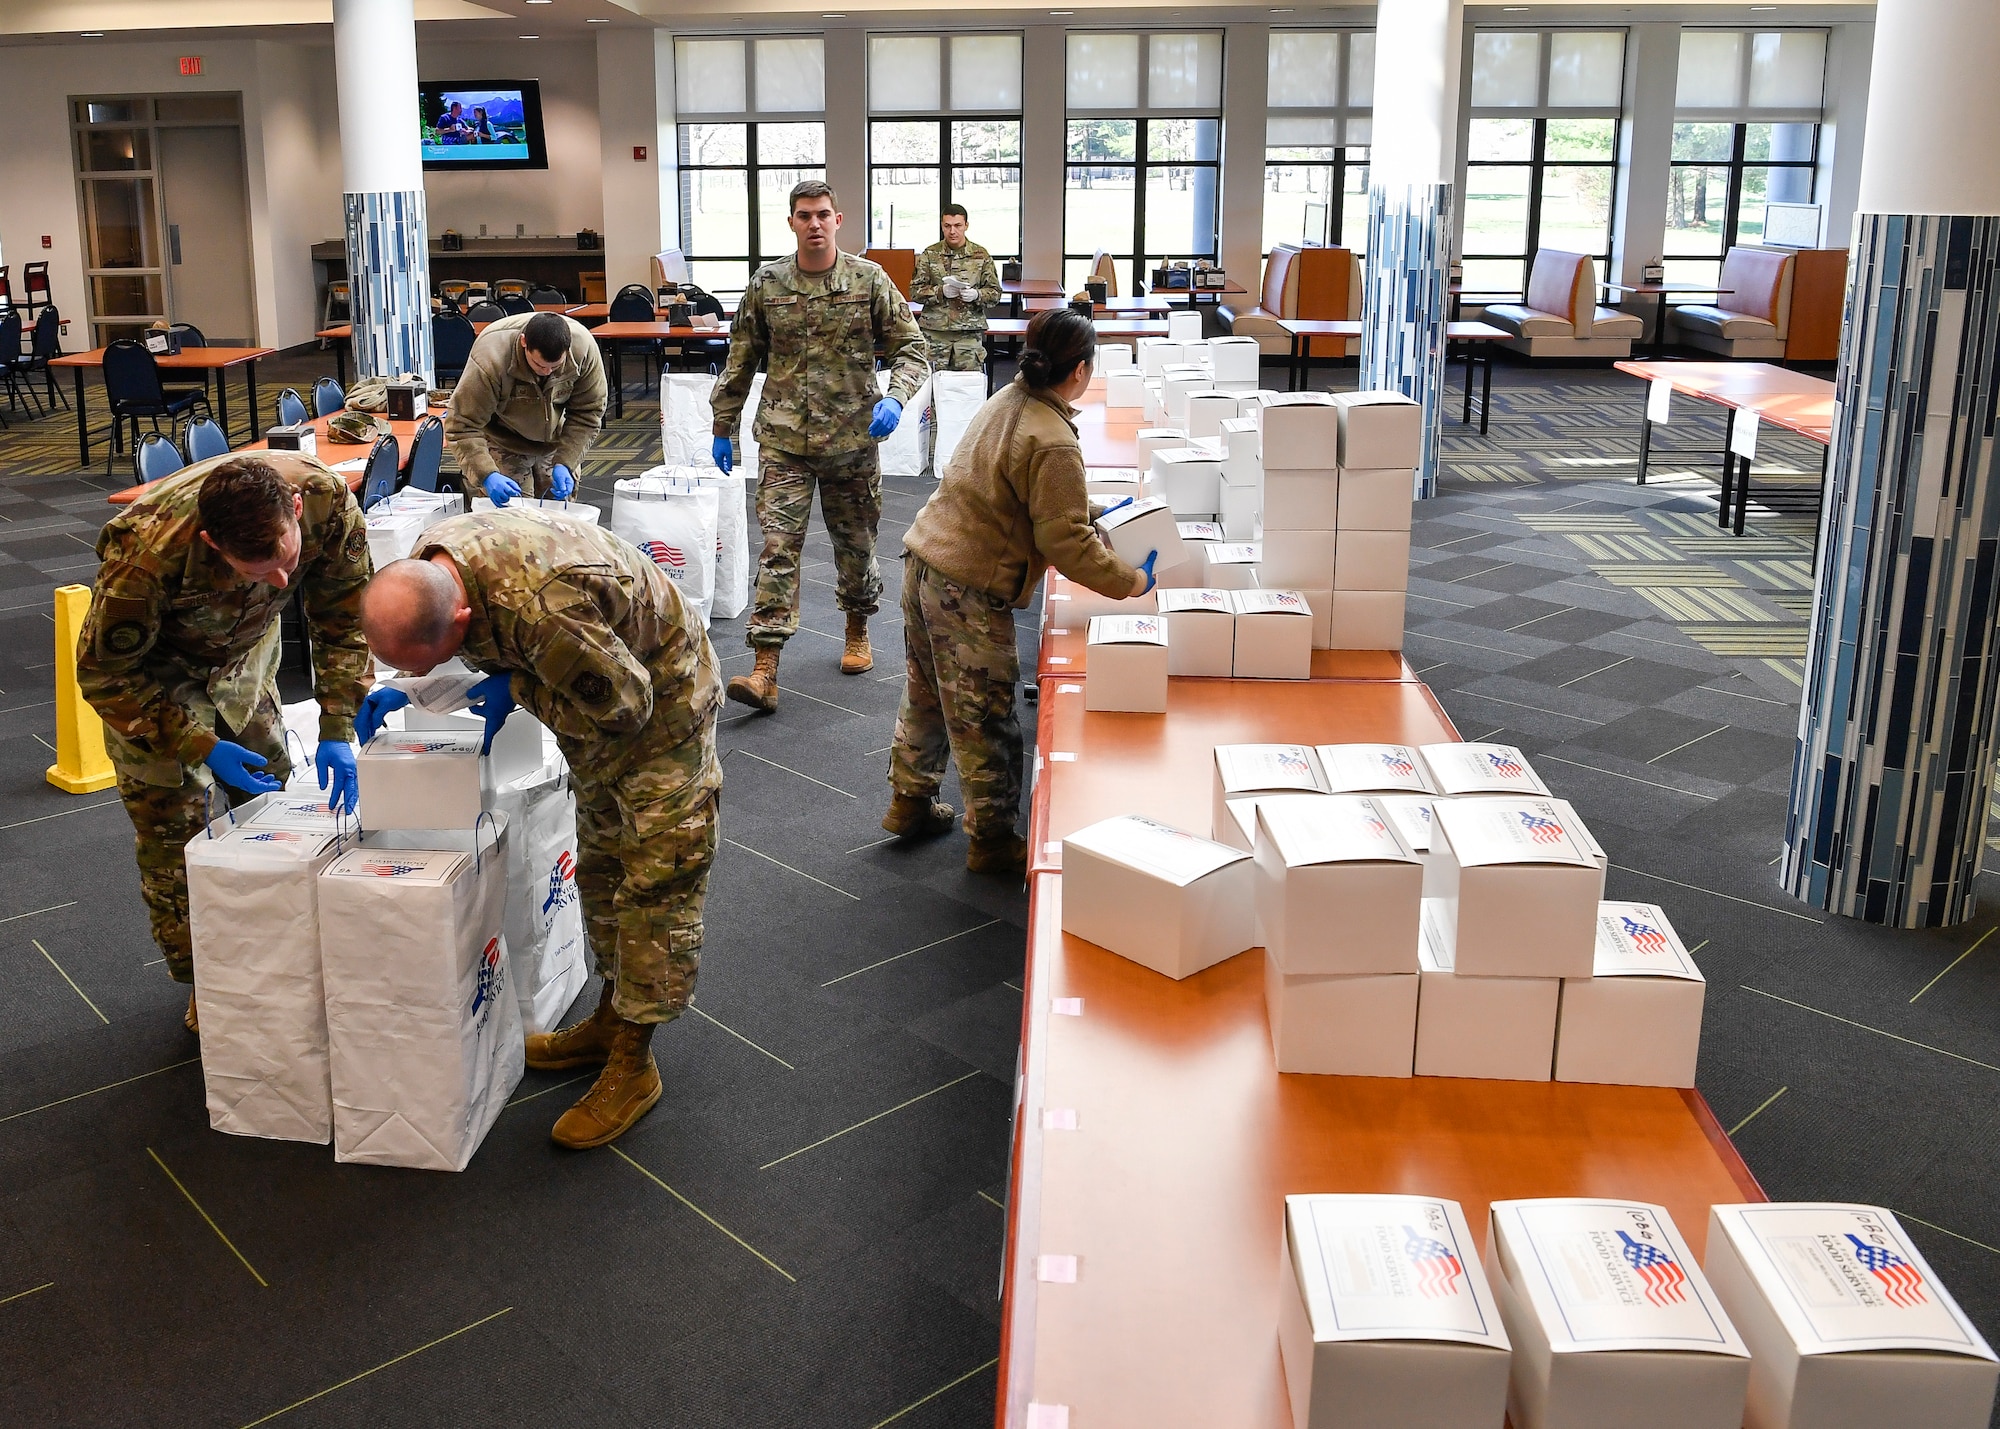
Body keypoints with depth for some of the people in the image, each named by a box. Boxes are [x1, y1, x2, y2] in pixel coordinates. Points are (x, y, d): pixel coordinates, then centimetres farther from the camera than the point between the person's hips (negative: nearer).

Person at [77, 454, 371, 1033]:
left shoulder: (329, 500, -33)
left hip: (245, 651, 4)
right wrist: (202, 748, -30)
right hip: (151, 669, -4)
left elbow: (343, 619, -17)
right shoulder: (147, 552, -43)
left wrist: (337, 730, -23)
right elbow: (104, 671, -27)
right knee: (174, 830, -4)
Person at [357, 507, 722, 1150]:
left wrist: (515, 689, -23)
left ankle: (633, 1065, 4)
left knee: (655, 878, -5)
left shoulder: (544, 609, -44)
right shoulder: (428, 567, -17)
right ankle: (610, 1018, 34)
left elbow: (622, 706, -28)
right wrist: (404, 691, -10)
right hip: (602, 687, 9)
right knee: (599, 862, 18)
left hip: (658, 696, -9)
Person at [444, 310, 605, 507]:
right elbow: (461, 426, -31)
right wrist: (487, 475, -45)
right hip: (503, 444, -3)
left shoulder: (584, 347, -27)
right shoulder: (490, 357, -36)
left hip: (555, 444, 3)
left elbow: (587, 414, -16)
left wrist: (564, 464, -27)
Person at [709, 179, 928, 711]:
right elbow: (741, 362, 10)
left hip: (852, 436, 0)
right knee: (778, 545, -9)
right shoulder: (766, 284, 3)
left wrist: (895, 397, -19)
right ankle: (764, 671, -13)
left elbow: (910, 347, 0)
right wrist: (723, 429, 11)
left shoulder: (870, 280, -1)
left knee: (855, 543, 13)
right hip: (784, 439, 0)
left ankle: (857, 633, 38)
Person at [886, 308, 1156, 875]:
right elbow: (1065, 544, -19)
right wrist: (1131, 581, -9)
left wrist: (1083, 510, 23)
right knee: (984, 721, 4)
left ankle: (911, 803, 39)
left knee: (927, 696, 23)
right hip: (968, 590, -9)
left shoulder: (1005, 400, 6)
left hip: (924, 560, 9)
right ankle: (993, 840, 17)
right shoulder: (1053, 444, -21)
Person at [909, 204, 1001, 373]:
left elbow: (995, 292, 7)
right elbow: (915, 291, 2)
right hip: (934, 332, 0)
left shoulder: (981, 255, 7)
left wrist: (976, 295, -15)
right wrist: (941, 292, -14)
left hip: (970, 333, 0)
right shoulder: (929, 255, 6)